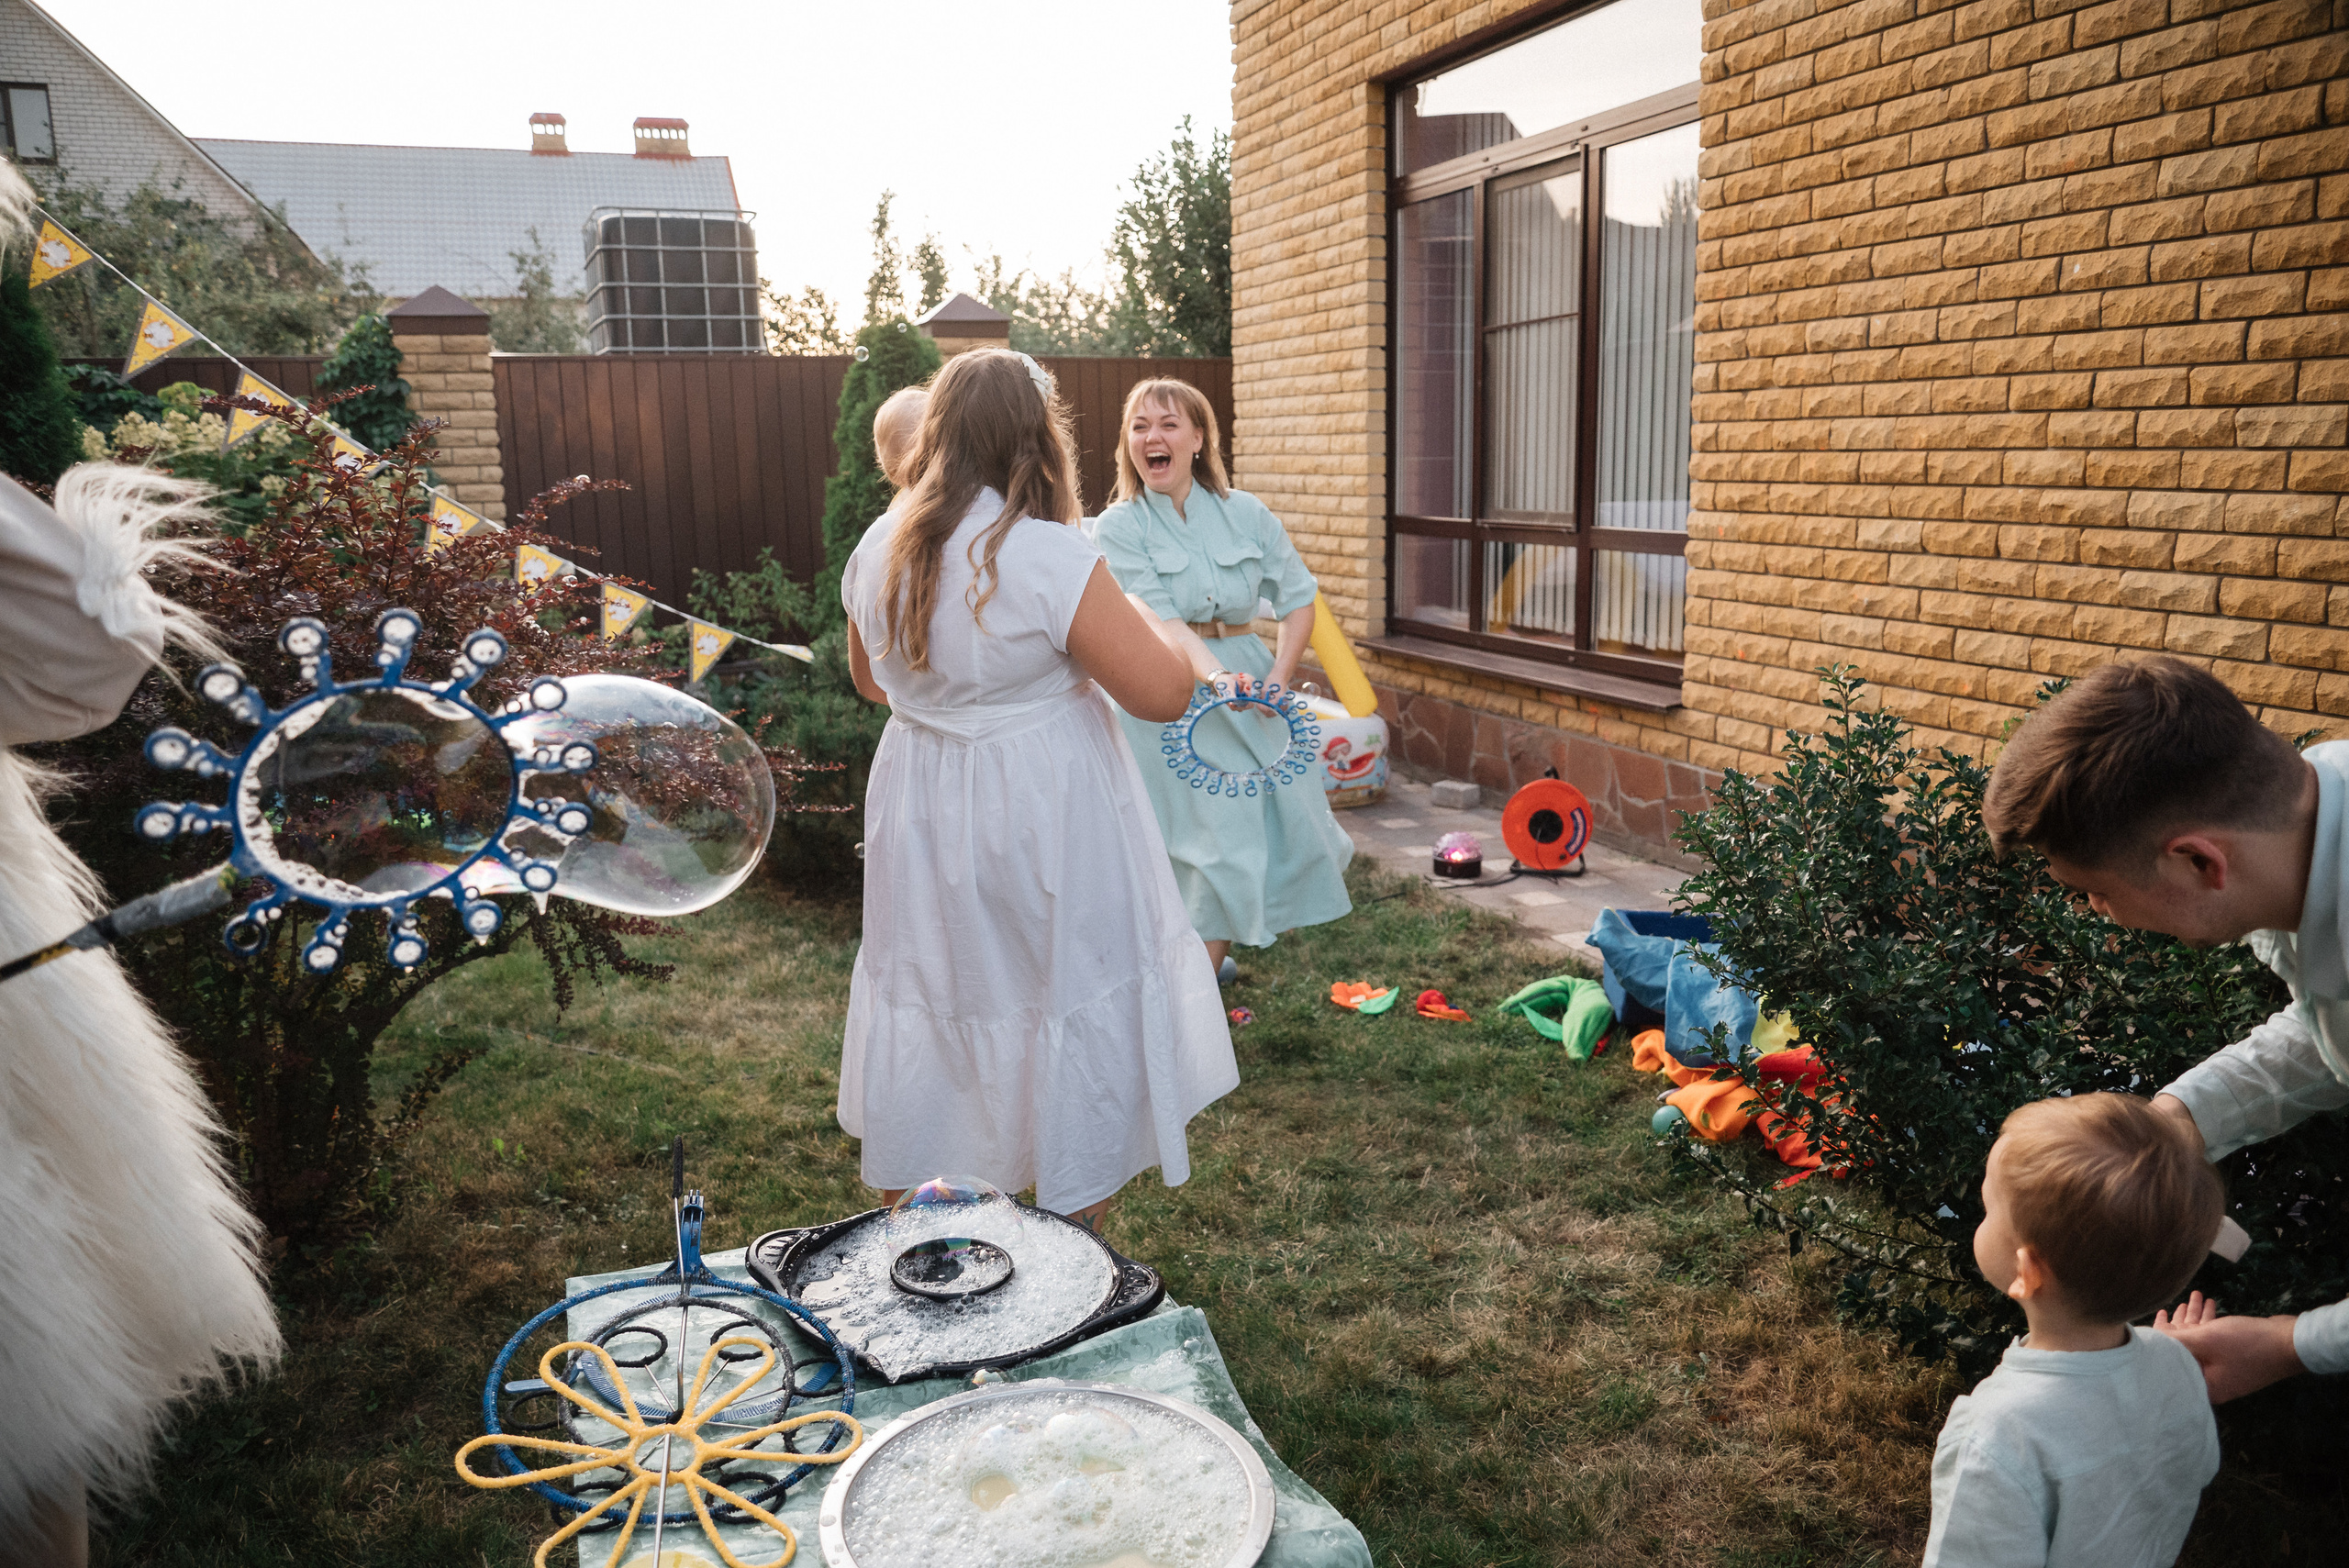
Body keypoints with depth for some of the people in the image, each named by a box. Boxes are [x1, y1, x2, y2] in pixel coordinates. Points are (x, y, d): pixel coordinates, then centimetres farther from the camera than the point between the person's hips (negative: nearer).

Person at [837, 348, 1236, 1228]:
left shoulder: (878, 550, 0)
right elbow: (1165, 694, -19)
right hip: (1045, 824, -6)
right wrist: (1120, 615, -1)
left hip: (919, 819, 6)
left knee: (926, 1001, 20)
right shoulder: (1049, 558, -21)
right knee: (1078, 1013, 9)